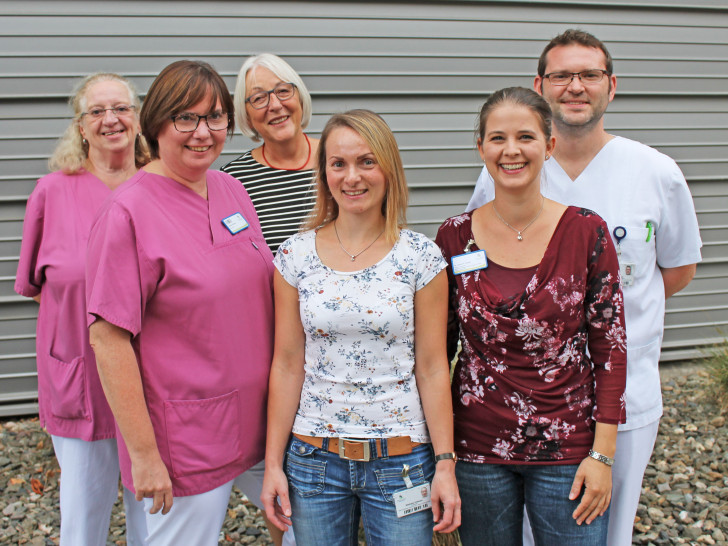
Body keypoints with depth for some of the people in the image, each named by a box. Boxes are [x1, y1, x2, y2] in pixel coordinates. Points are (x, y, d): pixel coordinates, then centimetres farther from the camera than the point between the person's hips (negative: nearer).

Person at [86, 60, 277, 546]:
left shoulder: (231, 189, 4)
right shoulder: (129, 212, -17)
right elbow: (108, 338, -17)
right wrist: (143, 453, -16)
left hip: (261, 421, 7)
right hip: (188, 441, -7)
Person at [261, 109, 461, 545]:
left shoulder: (420, 257, -6)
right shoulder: (296, 256, -2)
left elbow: (433, 368, -4)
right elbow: (287, 365, 1)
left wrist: (445, 463, -5)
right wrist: (273, 462, 1)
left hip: (401, 460, -1)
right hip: (314, 457, 2)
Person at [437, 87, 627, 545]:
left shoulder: (586, 232, -6)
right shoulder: (456, 236, -2)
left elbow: (611, 348, -3)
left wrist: (602, 454, -6)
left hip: (568, 449, -1)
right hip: (477, 449, 1)